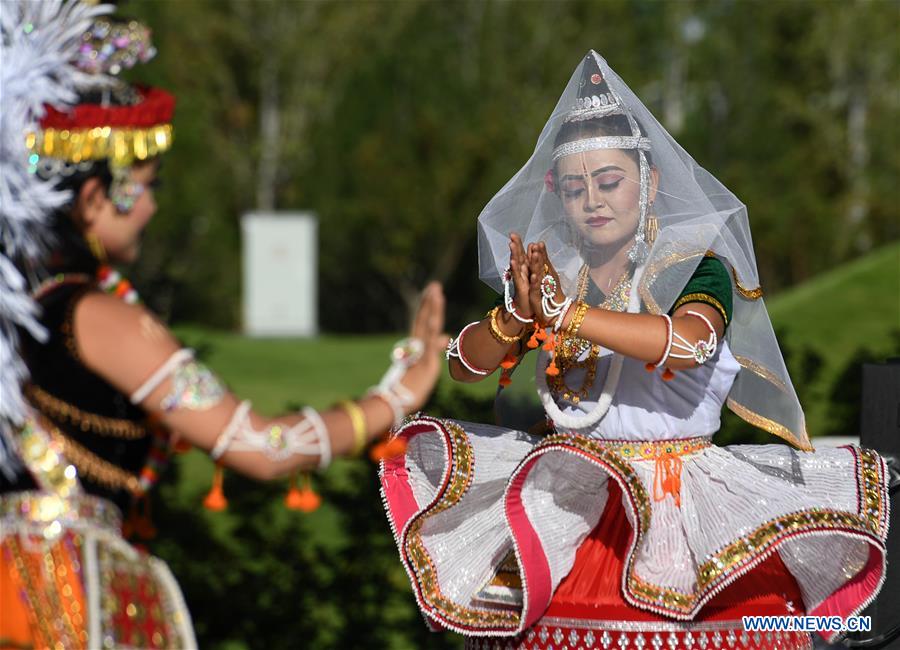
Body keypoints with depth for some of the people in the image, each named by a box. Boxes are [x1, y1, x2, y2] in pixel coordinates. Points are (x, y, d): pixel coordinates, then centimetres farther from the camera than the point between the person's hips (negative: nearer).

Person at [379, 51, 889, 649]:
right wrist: (516, 315, -15)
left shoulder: (696, 267, -1)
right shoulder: (547, 275, 10)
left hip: (680, 505, -3)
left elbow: (689, 341, -22)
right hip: (567, 499, 3)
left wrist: (565, 313, -21)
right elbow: (464, 365, 6)